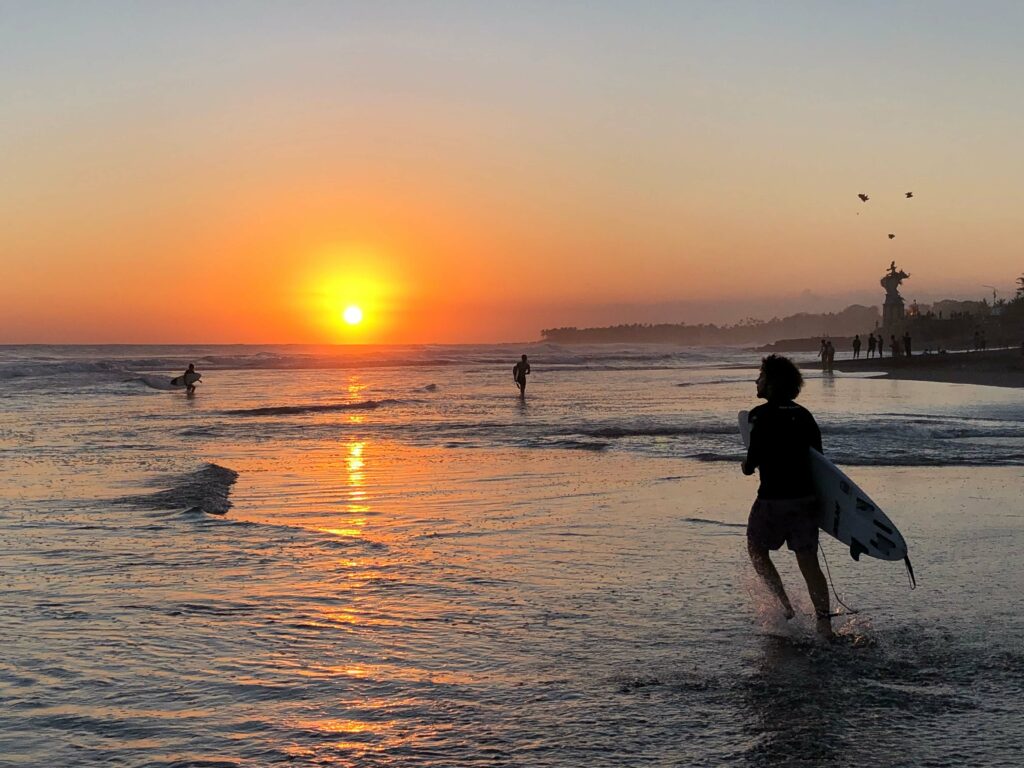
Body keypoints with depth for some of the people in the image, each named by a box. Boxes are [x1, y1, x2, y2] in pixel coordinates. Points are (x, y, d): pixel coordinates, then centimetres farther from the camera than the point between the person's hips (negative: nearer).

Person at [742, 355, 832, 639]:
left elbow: (753, 461, -14)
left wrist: (748, 465, 7)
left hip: (773, 498, -6)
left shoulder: (762, 415, -10)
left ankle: (785, 607, 6)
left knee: (757, 550, 16)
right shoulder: (804, 414, 9)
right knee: (808, 561, 9)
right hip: (806, 496, 6)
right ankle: (824, 623, 5)